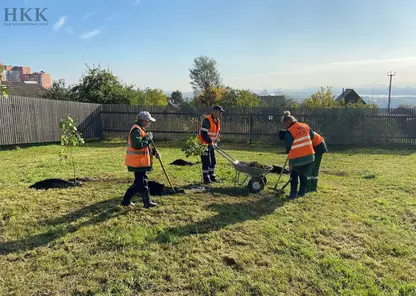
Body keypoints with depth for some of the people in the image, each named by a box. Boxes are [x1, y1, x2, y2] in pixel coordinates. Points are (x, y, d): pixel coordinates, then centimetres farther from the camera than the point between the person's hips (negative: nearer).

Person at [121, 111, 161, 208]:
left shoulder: (141, 130, 17)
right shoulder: (136, 130, -17)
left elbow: (145, 146, 23)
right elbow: (137, 145, -30)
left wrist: (154, 152, 12)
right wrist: (148, 138, -18)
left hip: (140, 161, 11)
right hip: (138, 162, -11)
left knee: (139, 182, 16)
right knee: (142, 183, -1)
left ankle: (126, 200, 23)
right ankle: (147, 202, 8)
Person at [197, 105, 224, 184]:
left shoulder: (218, 121, 9)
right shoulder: (207, 120, -20)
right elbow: (203, 133, -24)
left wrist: (215, 141, 8)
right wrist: (210, 141, -20)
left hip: (211, 144, 9)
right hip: (204, 144, -9)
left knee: (213, 161, 12)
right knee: (206, 162, -6)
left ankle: (212, 177, 24)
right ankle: (206, 179, 4)